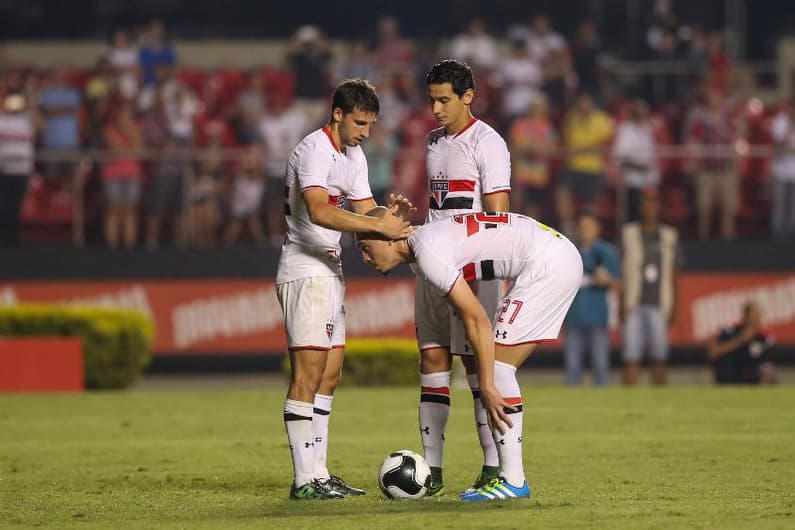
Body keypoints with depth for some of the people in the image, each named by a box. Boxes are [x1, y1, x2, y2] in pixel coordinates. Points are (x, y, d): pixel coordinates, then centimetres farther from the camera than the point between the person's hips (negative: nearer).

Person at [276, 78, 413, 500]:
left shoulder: (354, 157, 15)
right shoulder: (314, 150, -16)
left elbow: (365, 213, 13)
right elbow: (319, 212, -30)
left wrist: (390, 217, -10)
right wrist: (378, 225, -33)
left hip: (330, 271, 10)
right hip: (304, 270, -10)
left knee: (329, 375, 9)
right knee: (308, 372, -13)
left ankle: (318, 473, 12)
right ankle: (305, 480, -15)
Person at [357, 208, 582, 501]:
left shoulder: (428, 254, -16)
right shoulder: (425, 238, 14)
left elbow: (477, 320, -18)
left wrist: (486, 386, -16)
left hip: (548, 263, -10)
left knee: (498, 366, -9)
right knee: (499, 368, 10)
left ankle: (513, 480, -10)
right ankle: (509, 474, 10)